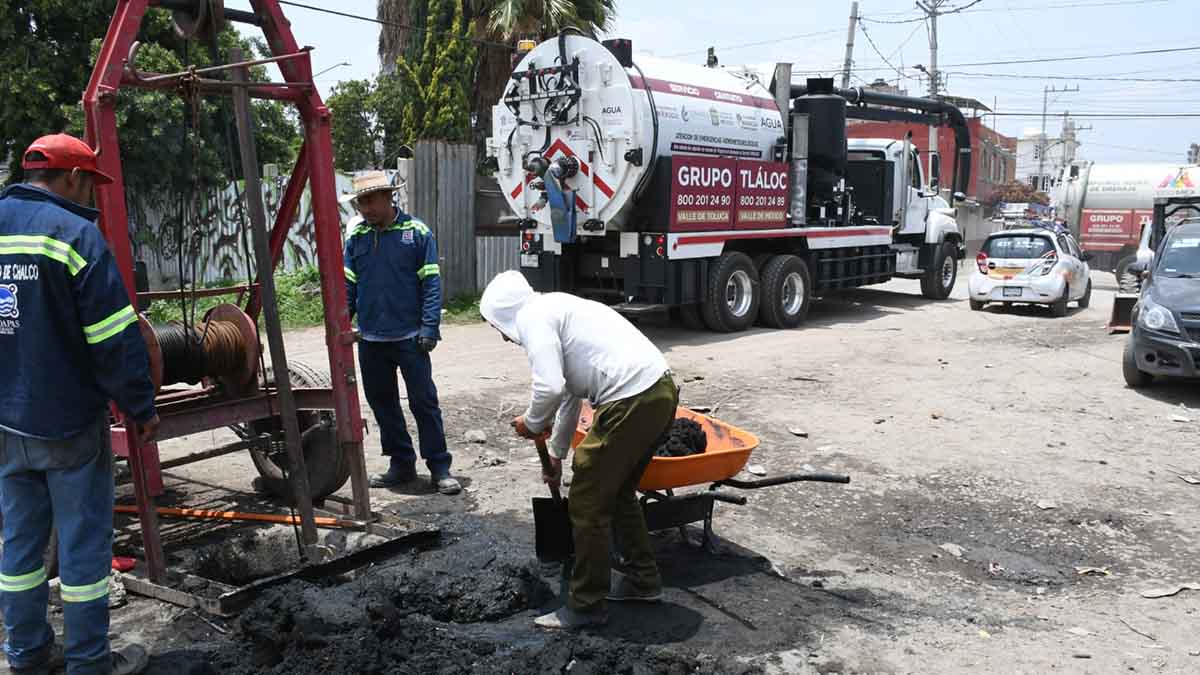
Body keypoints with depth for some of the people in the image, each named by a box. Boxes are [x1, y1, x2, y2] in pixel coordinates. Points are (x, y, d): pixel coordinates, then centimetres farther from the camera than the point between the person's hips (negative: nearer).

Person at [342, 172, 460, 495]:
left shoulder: (416, 232, -5)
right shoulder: (356, 237, 6)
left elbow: (431, 284, -6)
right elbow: (347, 286, 9)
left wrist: (429, 327, -13)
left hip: (409, 337, -4)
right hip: (370, 339, 5)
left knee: (424, 401, 0)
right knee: (382, 403, 12)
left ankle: (439, 467, 9)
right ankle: (401, 464, 25)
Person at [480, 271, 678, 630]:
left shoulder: (531, 317, -3)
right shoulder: (554, 308, 26)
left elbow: (550, 387, -18)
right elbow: (570, 392, 35)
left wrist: (532, 423, 4)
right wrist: (556, 452, 44)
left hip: (631, 402, -10)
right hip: (661, 389, 10)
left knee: (587, 504, 4)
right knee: (619, 492, 25)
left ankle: (586, 606, 17)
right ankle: (643, 579, 38)